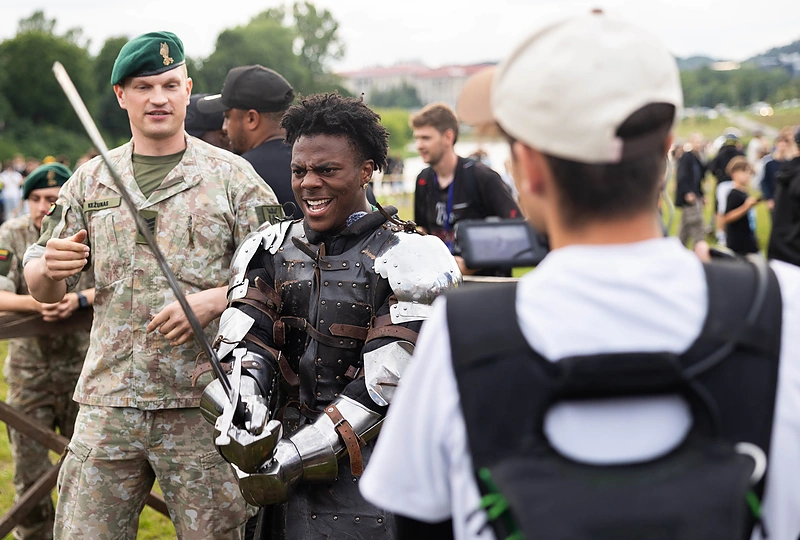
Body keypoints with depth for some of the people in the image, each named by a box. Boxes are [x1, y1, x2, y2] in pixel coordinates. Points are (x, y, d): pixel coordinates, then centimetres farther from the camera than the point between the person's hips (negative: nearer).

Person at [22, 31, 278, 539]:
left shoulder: (232, 176, 2)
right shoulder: (90, 181, 12)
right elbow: (43, 289, 15)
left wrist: (214, 299, -16)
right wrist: (50, 268, -8)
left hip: (202, 403, -3)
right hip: (107, 402, 3)